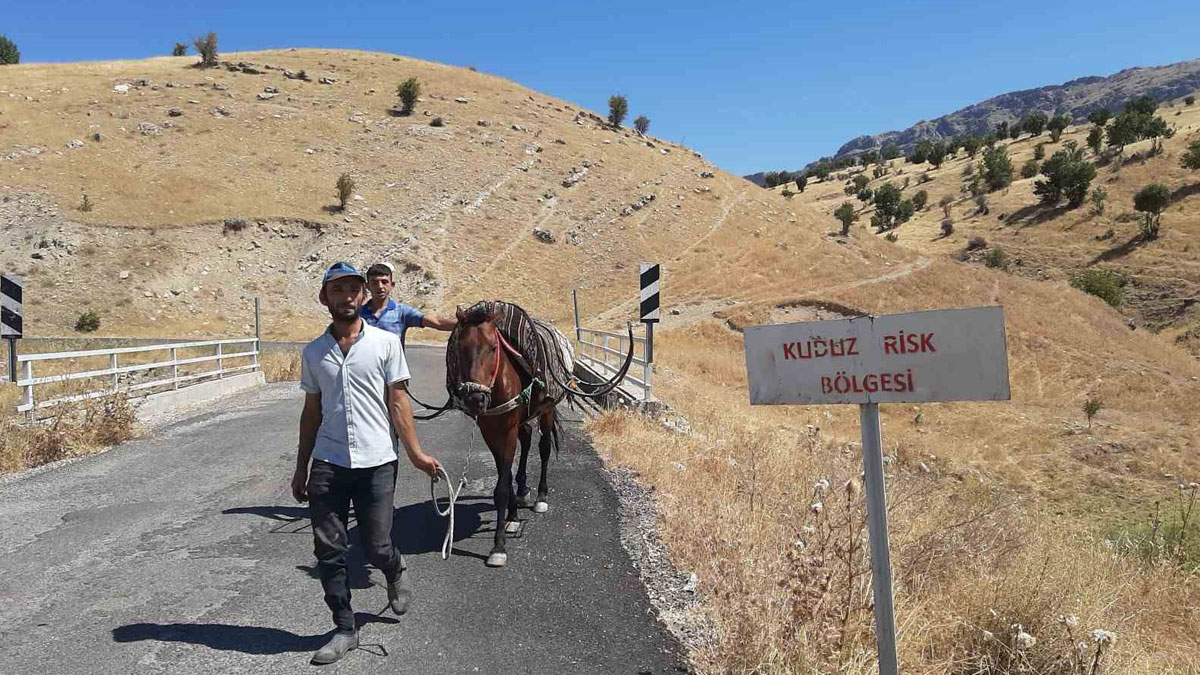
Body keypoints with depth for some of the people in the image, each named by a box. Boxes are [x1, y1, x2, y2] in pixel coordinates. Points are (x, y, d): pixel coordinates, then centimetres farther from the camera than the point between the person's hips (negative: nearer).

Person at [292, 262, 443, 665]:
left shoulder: (385, 343, 0)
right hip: (327, 465, 3)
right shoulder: (314, 352, 8)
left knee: (377, 547, 3)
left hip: (376, 464, -2)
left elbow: (397, 402, 0)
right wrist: (301, 468, 13)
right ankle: (344, 629, 21)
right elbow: (311, 412, 13)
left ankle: (395, 574, 39)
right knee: (329, 552, 5)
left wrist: (415, 454, -6)